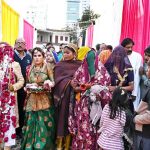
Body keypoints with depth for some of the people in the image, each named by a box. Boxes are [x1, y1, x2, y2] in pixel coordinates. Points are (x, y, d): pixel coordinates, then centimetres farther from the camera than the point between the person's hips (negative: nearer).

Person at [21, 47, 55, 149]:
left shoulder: (47, 67, 0)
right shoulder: (29, 69, 7)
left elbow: (53, 82, 0)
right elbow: (27, 83, 13)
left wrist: (48, 85, -21)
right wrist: (28, 87, -7)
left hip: (45, 99, -2)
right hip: (32, 99, 2)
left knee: (44, 122, 1)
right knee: (31, 122, 6)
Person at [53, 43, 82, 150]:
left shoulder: (80, 65, 8)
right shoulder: (60, 65, 6)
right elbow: (58, 81, -5)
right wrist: (71, 82, -16)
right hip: (63, 96, -1)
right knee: (62, 118, 0)